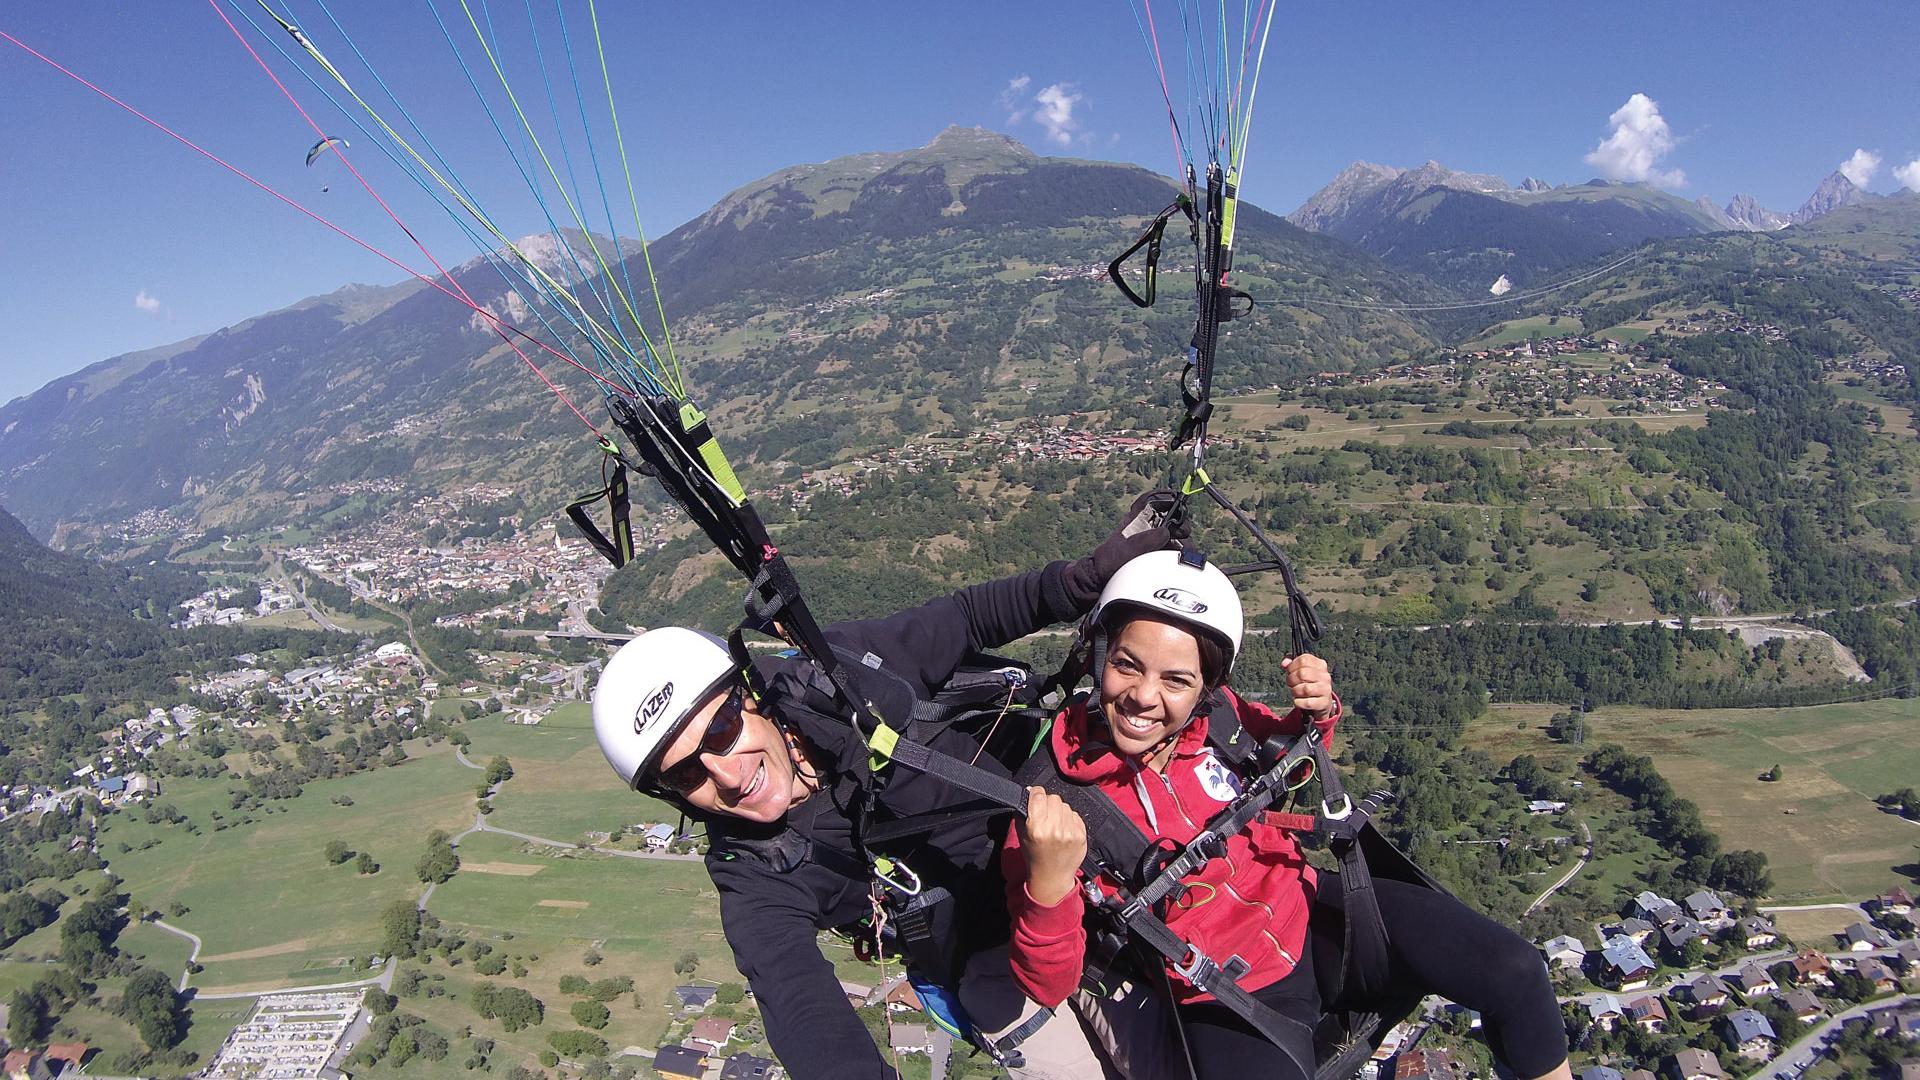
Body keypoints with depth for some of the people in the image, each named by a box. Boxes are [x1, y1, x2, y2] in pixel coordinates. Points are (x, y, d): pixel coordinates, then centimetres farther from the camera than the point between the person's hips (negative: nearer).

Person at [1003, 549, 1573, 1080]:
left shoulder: (1216, 716, -13)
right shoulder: (1052, 797, -22)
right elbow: (1048, 986, -18)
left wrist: (1316, 712, -12)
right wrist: (1048, 884, -39)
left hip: (1309, 909, 4)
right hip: (1228, 1000, -3)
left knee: (1514, 973, -7)